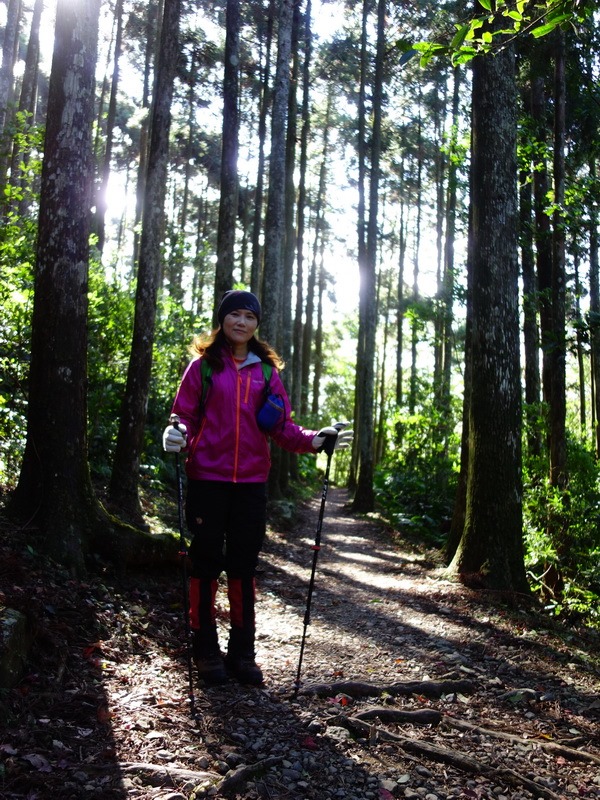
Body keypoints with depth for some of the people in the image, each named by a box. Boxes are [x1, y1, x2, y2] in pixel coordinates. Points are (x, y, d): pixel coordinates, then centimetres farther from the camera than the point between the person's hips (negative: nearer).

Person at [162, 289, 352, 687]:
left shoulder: (267, 370, 10)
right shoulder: (204, 365, 4)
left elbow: (282, 425, 7)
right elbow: (184, 413, 1)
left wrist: (314, 440, -9)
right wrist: (177, 434, -21)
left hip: (251, 480, 2)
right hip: (207, 478, -2)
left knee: (244, 565, 7)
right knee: (207, 561, 4)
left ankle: (242, 651, 19)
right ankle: (206, 649, 18)